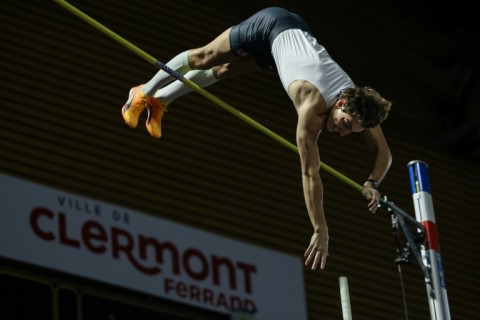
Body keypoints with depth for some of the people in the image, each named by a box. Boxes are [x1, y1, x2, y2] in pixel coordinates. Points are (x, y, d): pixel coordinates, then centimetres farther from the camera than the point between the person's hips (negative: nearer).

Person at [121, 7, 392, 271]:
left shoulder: (359, 105, -25)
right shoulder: (314, 106, -42)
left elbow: (384, 153, -10)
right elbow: (310, 173, -43)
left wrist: (372, 183, -30)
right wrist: (320, 232, -44)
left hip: (298, 32, 6)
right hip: (273, 27, -5)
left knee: (223, 71, 23)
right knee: (203, 58, 17)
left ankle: (159, 100, 46)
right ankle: (144, 93, 42)